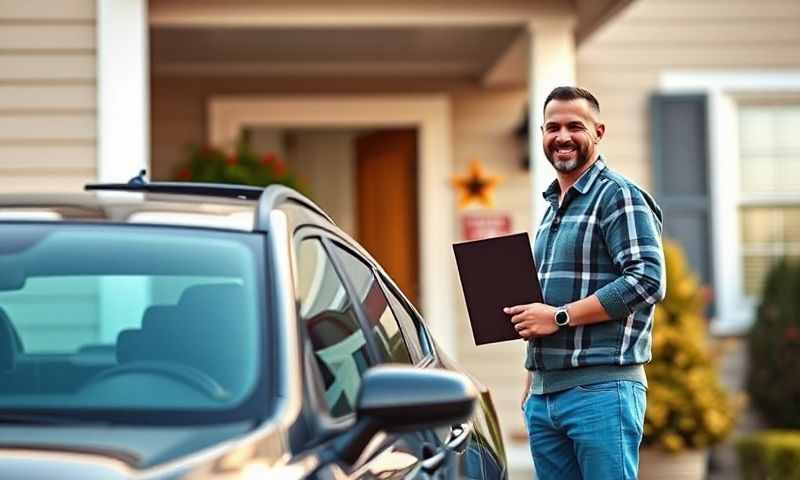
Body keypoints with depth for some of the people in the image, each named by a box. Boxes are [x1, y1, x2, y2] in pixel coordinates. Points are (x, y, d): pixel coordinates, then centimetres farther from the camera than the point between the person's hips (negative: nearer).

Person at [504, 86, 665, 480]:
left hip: (601, 390, -8)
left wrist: (559, 316, -17)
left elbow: (648, 280, -17)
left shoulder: (618, 195, -5)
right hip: (543, 395, 8)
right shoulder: (551, 208, 22)